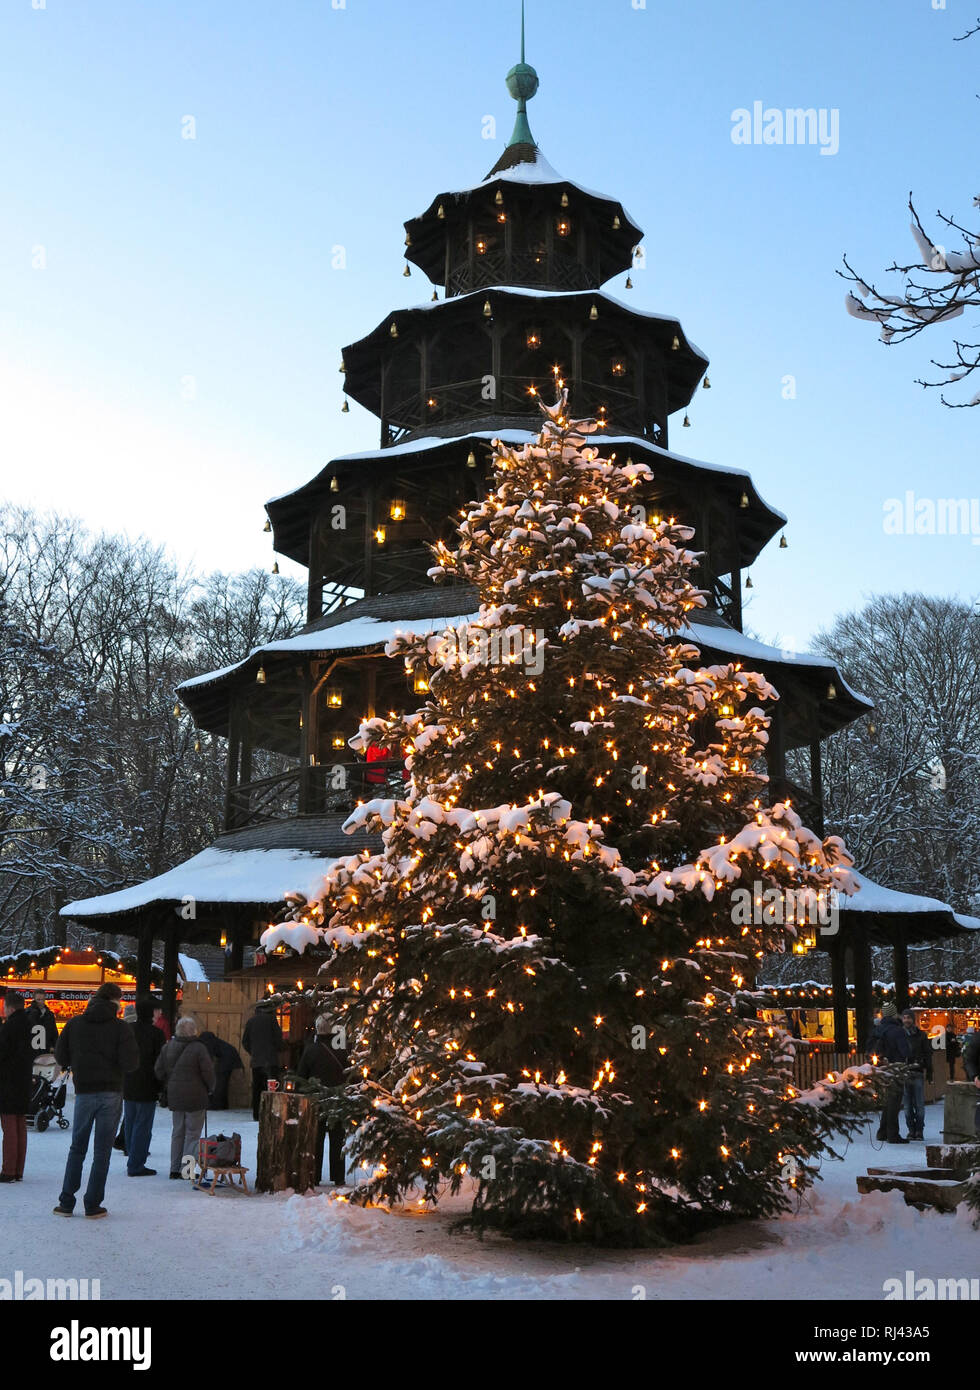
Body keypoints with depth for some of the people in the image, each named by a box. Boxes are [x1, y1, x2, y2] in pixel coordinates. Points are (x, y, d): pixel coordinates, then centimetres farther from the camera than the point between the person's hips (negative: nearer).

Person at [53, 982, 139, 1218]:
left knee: (77, 1148, 14)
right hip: (111, 1092, -2)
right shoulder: (120, 1028, -8)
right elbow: (131, 1063, -13)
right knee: (102, 1150, 5)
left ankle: (66, 1203, 13)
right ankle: (93, 1205, 6)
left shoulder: (74, 1024, 1)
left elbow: (61, 1057, 3)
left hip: (84, 1092, 2)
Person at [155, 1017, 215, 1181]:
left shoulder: (168, 1046, 3)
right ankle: (186, 1169, 0)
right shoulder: (198, 1048, -15)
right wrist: (210, 1087, 5)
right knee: (192, 1133, 3)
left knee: (177, 1132, 15)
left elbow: (159, 1070, 7)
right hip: (195, 1098, -6)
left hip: (174, 1097, 6)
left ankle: (175, 1169, 17)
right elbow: (208, 1072, -13)